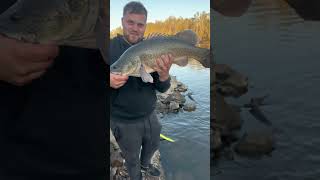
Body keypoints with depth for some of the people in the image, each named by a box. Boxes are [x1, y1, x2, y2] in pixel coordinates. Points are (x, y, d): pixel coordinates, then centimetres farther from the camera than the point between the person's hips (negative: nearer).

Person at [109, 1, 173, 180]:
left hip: (150, 115, 4)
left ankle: (146, 165, 61)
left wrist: (164, 75, -30)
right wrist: (110, 82, -36)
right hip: (124, 122, -3)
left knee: (153, 145, 29)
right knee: (132, 159, 20)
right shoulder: (111, 47, -16)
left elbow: (162, 88, -7)